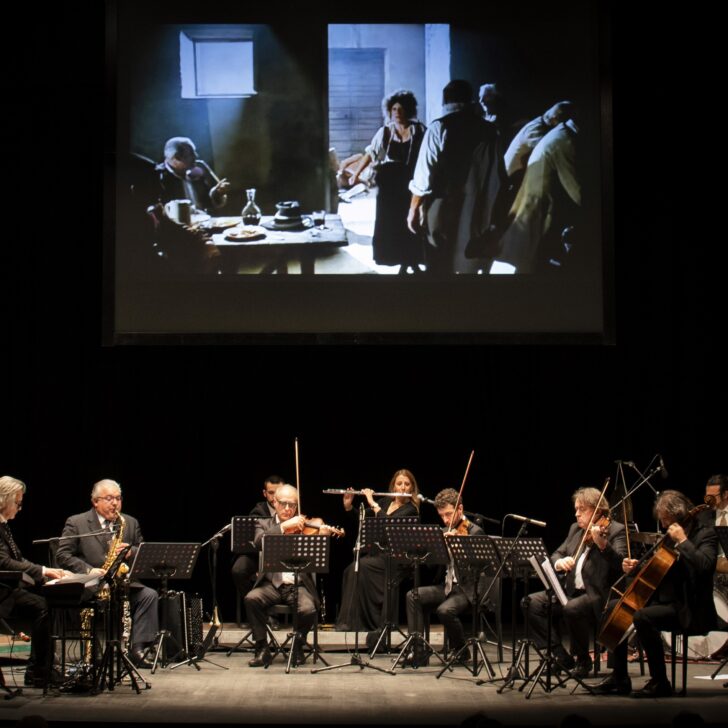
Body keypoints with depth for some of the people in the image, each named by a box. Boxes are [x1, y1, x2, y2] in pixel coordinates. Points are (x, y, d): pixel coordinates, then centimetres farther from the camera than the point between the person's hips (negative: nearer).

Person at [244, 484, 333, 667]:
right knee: (251, 599, -29)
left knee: (308, 609, -30)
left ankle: (298, 646, 1)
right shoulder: (264, 524, 13)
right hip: (272, 583, 1)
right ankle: (262, 649, -12)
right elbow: (258, 542, -11)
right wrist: (284, 526, -19)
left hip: (299, 584, 0)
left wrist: (322, 537, -17)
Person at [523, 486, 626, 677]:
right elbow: (556, 554, 15)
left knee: (572, 609, -36)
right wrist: (559, 563, -10)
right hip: (571, 591, 7)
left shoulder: (616, 531, -4)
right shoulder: (575, 529, 17)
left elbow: (620, 562, -19)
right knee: (531, 603, -12)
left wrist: (603, 544, -37)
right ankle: (560, 655, -7)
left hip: (599, 595, -7)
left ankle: (583, 660, -11)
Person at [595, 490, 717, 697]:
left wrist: (683, 541, -25)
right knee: (614, 607, 8)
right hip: (663, 600, 10)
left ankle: (660, 682, -21)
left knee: (642, 617, -32)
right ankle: (619, 678, 8)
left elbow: (703, 566, -30)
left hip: (687, 609, -9)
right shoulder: (670, 536, 14)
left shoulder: (705, 535, -9)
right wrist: (635, 568, 6)